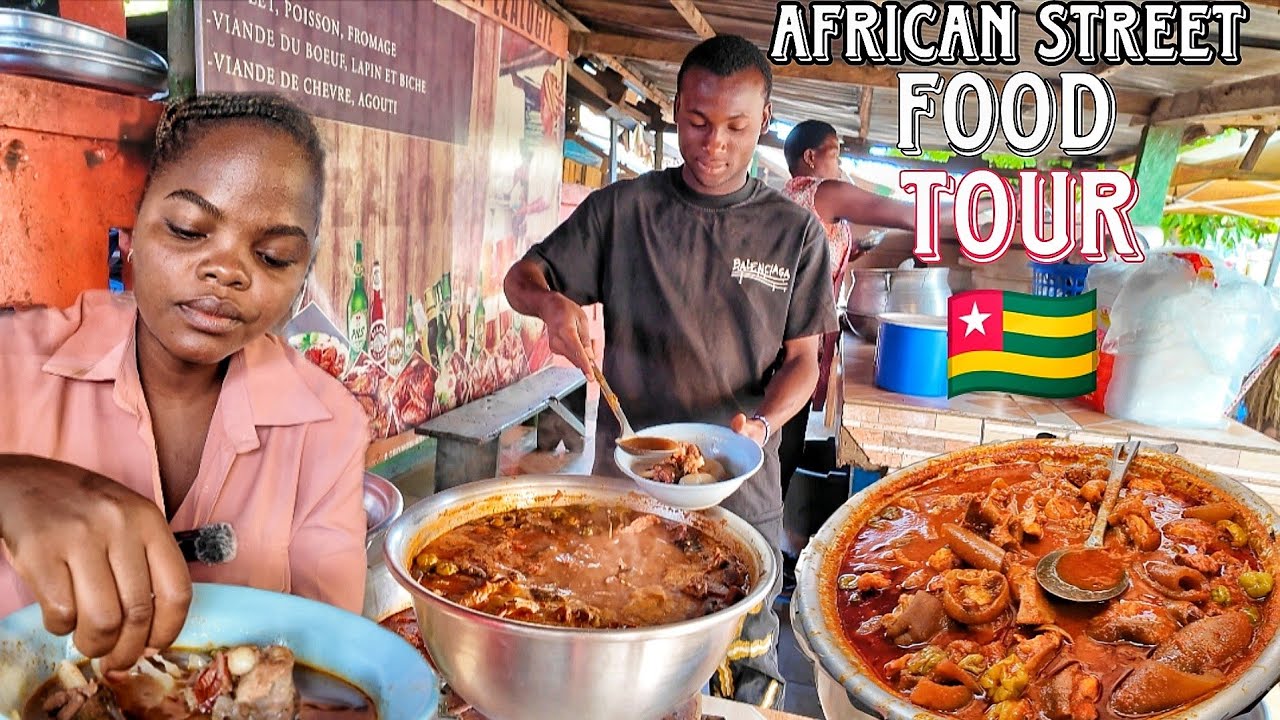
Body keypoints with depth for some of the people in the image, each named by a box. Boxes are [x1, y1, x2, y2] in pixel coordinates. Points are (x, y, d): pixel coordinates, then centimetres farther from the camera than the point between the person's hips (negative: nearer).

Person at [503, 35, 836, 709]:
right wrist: (552, 304, -21)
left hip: (742, 493, 0)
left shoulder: (795, 232, 0)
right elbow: (521, 277, 3)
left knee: (746, 680, 15)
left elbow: (801, 359, 2)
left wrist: (761, 424, -18)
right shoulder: (622, 209, -1)